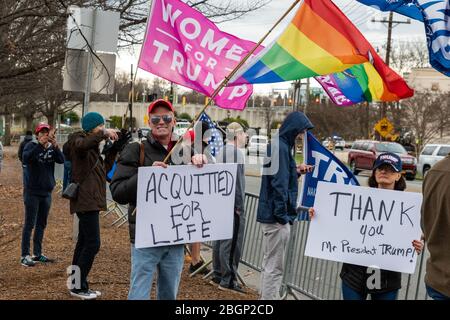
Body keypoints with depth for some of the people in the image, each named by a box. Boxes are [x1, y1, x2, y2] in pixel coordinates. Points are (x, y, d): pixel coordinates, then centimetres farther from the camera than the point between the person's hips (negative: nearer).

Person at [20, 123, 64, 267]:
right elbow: (25, 159, -25)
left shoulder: (52, 148, 5)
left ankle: (37, 254, 21)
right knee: (29, 224, -4)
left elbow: (62, 160, -12)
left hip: (47, 192, 5)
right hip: (32, 192, -5)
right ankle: (25, 255, 1)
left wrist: (55, 146, -28)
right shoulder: (31, 146, -6)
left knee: (42, 224, 12)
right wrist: (40, 145, -32)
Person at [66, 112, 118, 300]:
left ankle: (77, 285, 20)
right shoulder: (79, 140, -9)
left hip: (90, 201, 10)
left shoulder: (92, 147, 20)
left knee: (84, 242, 13)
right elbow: (82, 145, -35)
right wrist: (103, 134, -33)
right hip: (86, 201, -10)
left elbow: (103, 170, 22)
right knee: (92, 244, -11)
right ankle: (78, 287, -5)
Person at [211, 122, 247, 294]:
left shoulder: (221, 151, 14)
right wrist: (239, 206, -17)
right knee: (232, 242, -5)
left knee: (220, 238, 15)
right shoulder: (236, 152, -15)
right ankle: (228, 280, -2)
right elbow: (237, 180, -20)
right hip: (232, 204, -10)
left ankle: (217, 275, 23)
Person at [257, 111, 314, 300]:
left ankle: (268, 296, 28)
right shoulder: (281, 147, -16)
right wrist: (282, 214, -18)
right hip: (277, 216, -10)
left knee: (270, 264, 18)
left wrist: (296, 170, 9)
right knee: (274, 267, -4)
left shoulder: (277, 145, 14)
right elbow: (278, 183, -20)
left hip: (270, 214, 10)